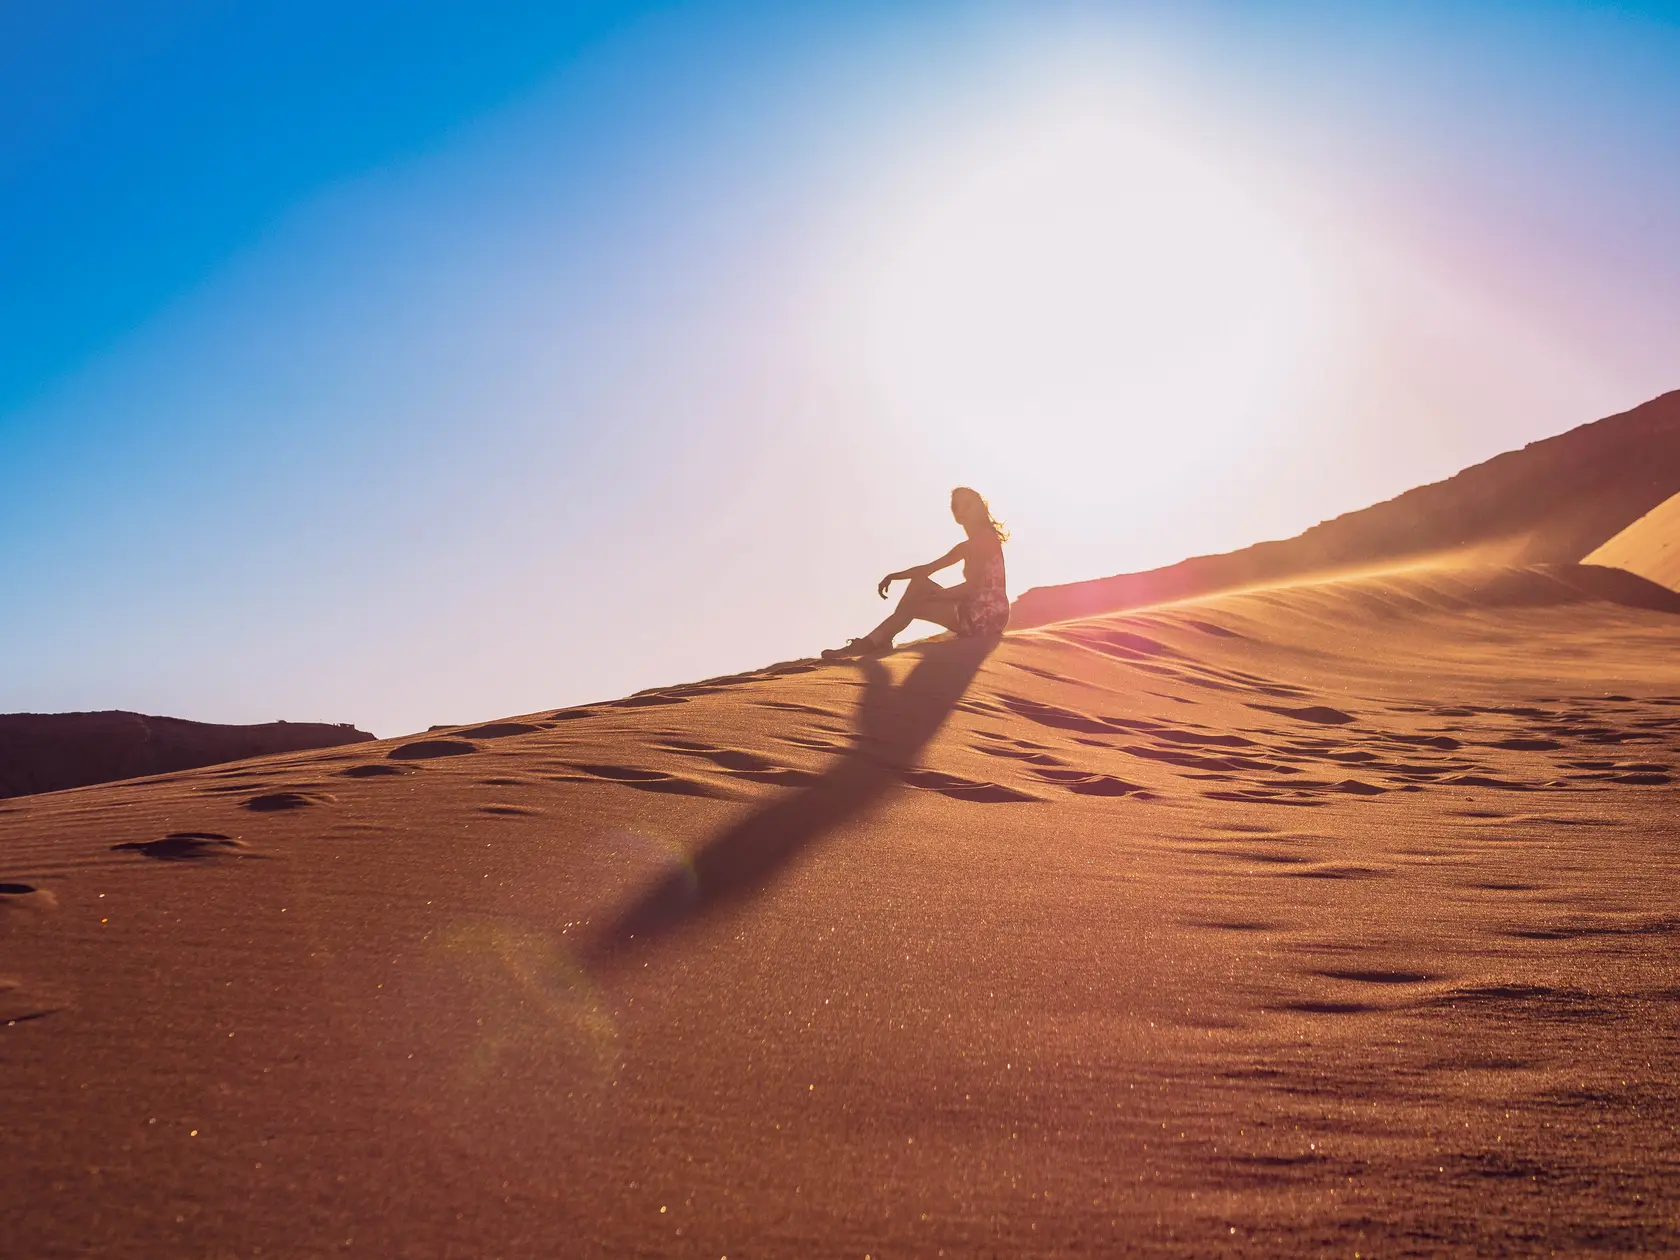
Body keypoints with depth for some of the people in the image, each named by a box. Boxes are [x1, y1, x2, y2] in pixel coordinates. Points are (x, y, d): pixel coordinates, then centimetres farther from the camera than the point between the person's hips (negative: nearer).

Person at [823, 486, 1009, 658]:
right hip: (975, 612, 9)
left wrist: (929, 595, -15)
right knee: (919, 582, 7)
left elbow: (972, 585, -19)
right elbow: (928, 569, 17)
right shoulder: (967, 546, 20)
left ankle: (868, 643, -2)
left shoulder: (986, 537, -10)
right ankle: (882, 641, -1)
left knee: (913, 606, -7)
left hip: (987, 616, -9)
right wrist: (894, 576, 4)